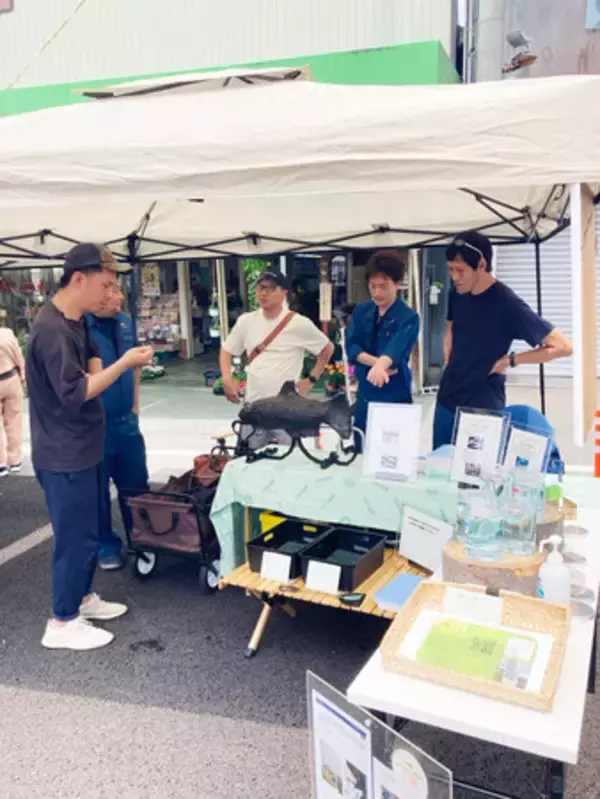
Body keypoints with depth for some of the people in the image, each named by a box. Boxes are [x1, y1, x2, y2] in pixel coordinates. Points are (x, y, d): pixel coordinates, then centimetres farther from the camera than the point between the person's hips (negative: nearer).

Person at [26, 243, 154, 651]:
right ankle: (62, 623, 16)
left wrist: (95, 375, -2)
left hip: (83, 447, 10)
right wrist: (125, 363, -22)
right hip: (65, 455, -10)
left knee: (87, 530, 20)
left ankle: (82, 597, 36)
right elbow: (74, 393, -25)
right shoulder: (52, 330, -23)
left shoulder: (76, 321, 8)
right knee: (77, 537, 1)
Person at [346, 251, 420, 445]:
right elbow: (351, 347, -5)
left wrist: (381, 365, -51)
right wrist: (376, 362, -22)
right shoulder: (361, 311, 4)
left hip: (395, 397, -4)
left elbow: (396, 349, -30)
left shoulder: (408, 318, -12)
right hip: (364, 395, 5)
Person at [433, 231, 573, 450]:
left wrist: (510, 360, -15)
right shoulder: (456, 295, 1)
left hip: (483, 407, -6)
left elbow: (563, 346, -19)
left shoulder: (507, 304, -18)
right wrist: (451, 362, 6)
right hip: (446, 399, 6)